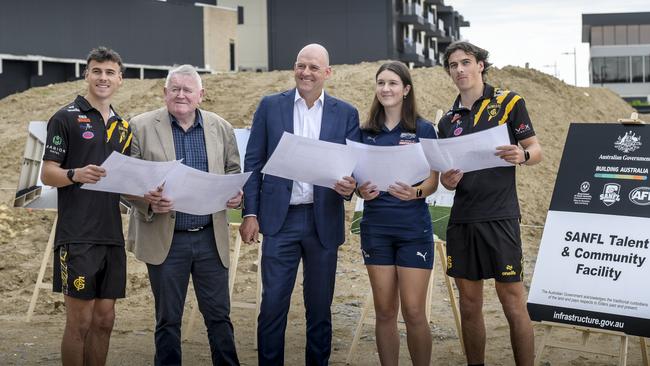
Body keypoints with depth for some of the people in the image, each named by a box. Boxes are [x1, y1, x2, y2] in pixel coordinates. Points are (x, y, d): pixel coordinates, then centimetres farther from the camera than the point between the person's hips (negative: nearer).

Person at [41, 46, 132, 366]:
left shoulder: (123, 126, 16)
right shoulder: (67, 118, -2)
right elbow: (47, 174, -5)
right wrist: (76, 174, -26)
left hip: (112, 235, 6)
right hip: (77, 236, -6)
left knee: (104, 320, 9)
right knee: (79, 320, -3)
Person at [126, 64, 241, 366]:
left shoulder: (221, 128, 7)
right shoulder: (141, 127, -2)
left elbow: (233, 171, 16)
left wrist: (236, 194, -6)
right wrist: (147, 201, -20)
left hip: (211, 238, 2)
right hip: (165, 239, -2)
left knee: (219, 315, 8)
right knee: (168, 320, 9)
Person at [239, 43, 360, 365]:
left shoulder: (346, 113, 5)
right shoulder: (270, 106, 4)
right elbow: (253, 163, 4)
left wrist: (350, 185, -19)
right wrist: (250, 213, -3)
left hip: (324, 220, 1)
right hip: (280, 218, -1)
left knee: (320, 306, 10)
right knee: (273, 303, -1)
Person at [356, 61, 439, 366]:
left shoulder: (424, 130, 1)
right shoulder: (366, 132, 8)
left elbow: (432, 181, -1)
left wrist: (415, 192, -22)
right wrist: (362, 190, -11)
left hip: (414, 228, -3)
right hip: (376, 228, 3)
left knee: (414, 312, -4)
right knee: (384, 311, 7)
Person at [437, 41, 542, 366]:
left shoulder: (508, 102, 1)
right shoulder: (449, 119, 13)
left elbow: (536, 150, 1)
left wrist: (522, 155, -21)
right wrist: (448, 180, -8)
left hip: (500, 216, -4)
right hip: (462, 218, 5)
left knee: (513, 302, -4)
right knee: (469, 304, 9)